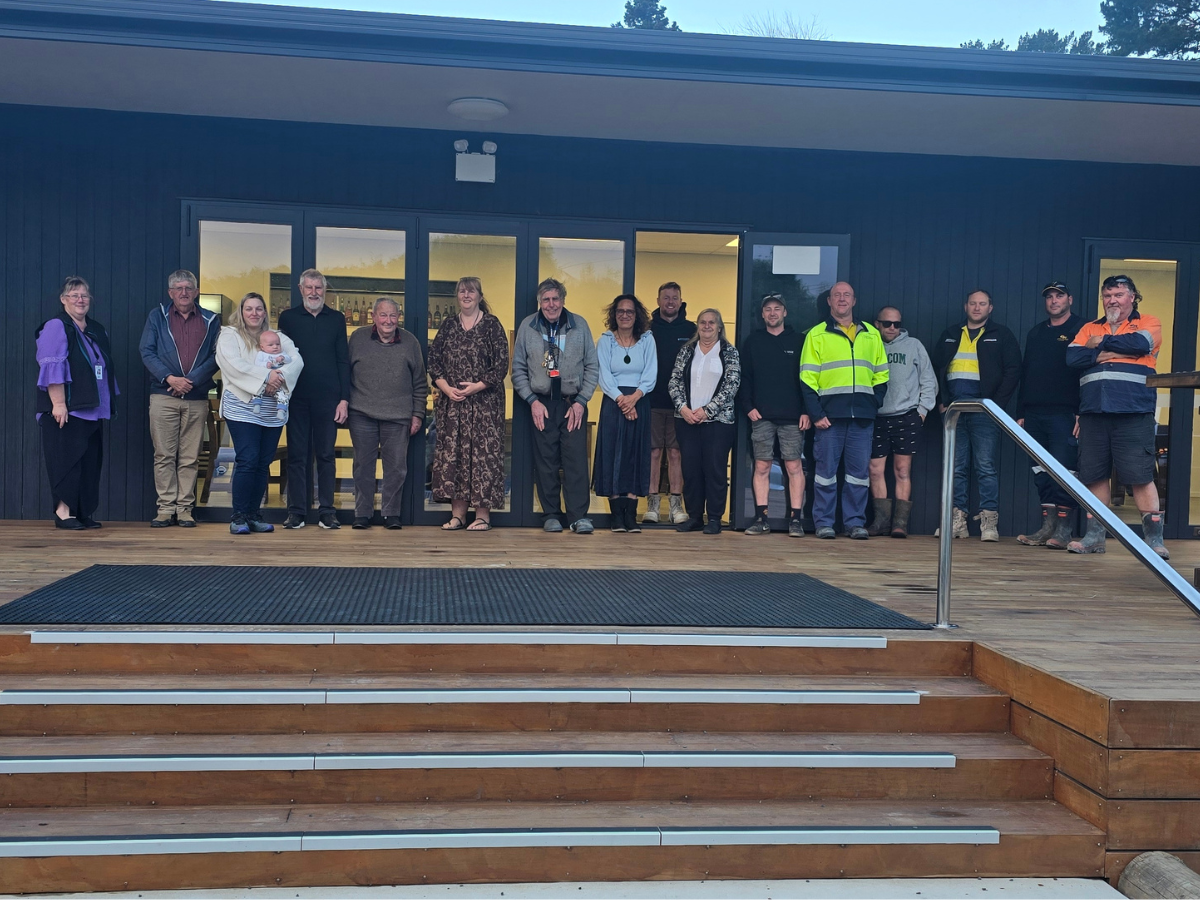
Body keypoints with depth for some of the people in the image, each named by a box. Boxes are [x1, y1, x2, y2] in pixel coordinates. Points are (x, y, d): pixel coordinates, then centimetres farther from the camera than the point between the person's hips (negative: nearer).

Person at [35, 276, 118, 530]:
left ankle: (83, 512, 12)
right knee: (67, 458, -7)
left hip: (93, 410, 7)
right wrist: (58, 404, -20)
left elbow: (106, 369, 21)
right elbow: (51, 369, -13)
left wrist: (109, 404, 16)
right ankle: (63, 511, -2)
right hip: (66, 409, -7)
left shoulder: (97, 330, 17)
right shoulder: (56, 327, -5)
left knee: (90, 461, 6)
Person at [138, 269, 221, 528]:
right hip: (163, 397, 0)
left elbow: (215, 357, 2)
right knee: (164, 455, 0)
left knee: (190, 458, 2)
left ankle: (185, 508, 6)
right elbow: (146, 351, 2)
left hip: (197, 398, 0)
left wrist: (191, 380, -11)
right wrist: (170, 378, -11)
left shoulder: (211, 321, 10)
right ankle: (166, 508, 4)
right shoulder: (157, 316, 10)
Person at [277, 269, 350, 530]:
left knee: (326, 455, 3)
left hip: (328, 399, 0)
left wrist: (344, 398, -1)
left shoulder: (336, 319, 8)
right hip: (296, 398, 0)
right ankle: (297, 511, 9)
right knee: (297, 456, 3)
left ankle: (327, 511, 8)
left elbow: (343, 361, 6)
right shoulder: (287, 318, 8)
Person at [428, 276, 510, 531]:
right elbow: (434, 360, 9)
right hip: (451, 402, 4)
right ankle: (457, 514, 9)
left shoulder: (492, 324, 1)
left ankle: (482, 515, 1)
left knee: (483, 453, -5)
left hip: (484, 402, -4)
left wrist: (478, 386, -14)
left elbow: (502, 364, -4)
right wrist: (445, 387, -6)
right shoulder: (448, 325, 12)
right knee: (452, 453, 2)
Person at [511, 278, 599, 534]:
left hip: (574, 404, 0)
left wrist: (581, 400, -3)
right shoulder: (527, 326, 4)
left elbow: (591, 366, 5)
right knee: (545, 462, 2)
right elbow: (518, 369, 6)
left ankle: (579, 516, -2)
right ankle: (551, 515, 10)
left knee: (576, 460, -6)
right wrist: (532, 400, -3)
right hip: (541, 404, 1)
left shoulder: (579, 325, 4)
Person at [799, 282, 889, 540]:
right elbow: (807, 378, 0)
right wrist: (815, 413, -8)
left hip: (862, 415, 3)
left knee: (859, 470, 3)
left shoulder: (871, 334, 16)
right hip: (830, 413, -2)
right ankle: (824, 522, 6)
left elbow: (881, 374, 17)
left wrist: (875, 403, 3)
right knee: (826, 468, -1)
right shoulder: (817, 334, 6)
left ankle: (855, 522, 9)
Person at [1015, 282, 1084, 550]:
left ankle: (1063, 529, -5)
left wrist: (1081, 413, -14)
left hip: (1064, 414, -6)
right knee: (1042, 474, 6)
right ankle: (1047, 526, 10)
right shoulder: (1036, 333, 20)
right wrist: (1021, 412, 14)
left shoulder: (1081, 329, 1)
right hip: (1035, 414, 6)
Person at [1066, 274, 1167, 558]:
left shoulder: (1148, 323, 9)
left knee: (1141, 476, -6)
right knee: (1094, 476, 5)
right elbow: (1072, 357, 1)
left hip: (1134, 414, -4)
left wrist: (1102, 343, -2)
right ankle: (1094, 535, 14)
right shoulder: (1089, 329, 18)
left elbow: (1139, 344, -13)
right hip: (1094, 412, 4)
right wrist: (1113, 352, -7)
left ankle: (1154, 538, 0)